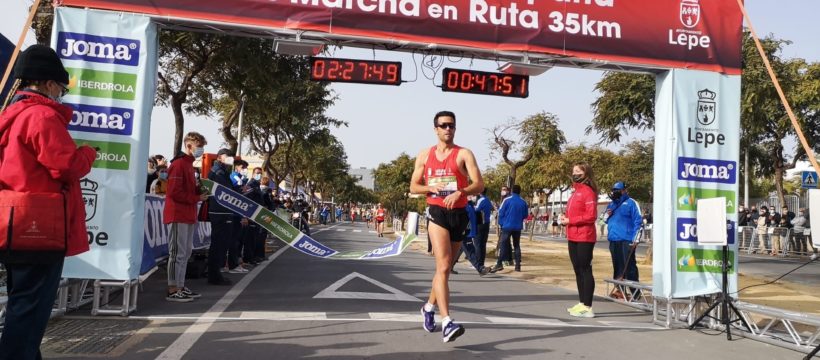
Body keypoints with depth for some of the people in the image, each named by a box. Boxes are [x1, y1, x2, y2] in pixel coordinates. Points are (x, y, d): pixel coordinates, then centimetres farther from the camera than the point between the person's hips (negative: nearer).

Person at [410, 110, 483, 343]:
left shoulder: (464, 154, 1)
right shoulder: (425, 155, 8)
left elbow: (479, 185, -8)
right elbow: (413, 187, 12)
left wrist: (460, 192, -27)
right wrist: (430, 187, -9)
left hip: (459, 214, 1)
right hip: (437, 213, -1)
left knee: (445, 267, 14)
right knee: (443, 267, -17)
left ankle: (429, 307, 38)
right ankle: (447, 323, -23)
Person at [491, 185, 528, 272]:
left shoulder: (507, 200, -7)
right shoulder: (523, 202, 4)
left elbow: (501, 212, -6)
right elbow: (525, 215, 11)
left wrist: (501, 223, 5)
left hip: (507, 226, -3)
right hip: (518, 227, 4)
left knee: (503, 244, -4)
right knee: (517, 245, 13)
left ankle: (499, 264, -15)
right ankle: (518, 265, 10)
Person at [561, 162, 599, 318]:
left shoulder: (588, 192, -11)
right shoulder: (575, 192, 17)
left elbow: (591, 216, -19)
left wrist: (570, 221, -16)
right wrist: (565, 219, 5)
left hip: (584, 238, -10)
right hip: (573, 238, 10)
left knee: (585, 270, -7)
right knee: (578, 270, 14)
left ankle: (587, 308, -4)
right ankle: (582, 303, 23)